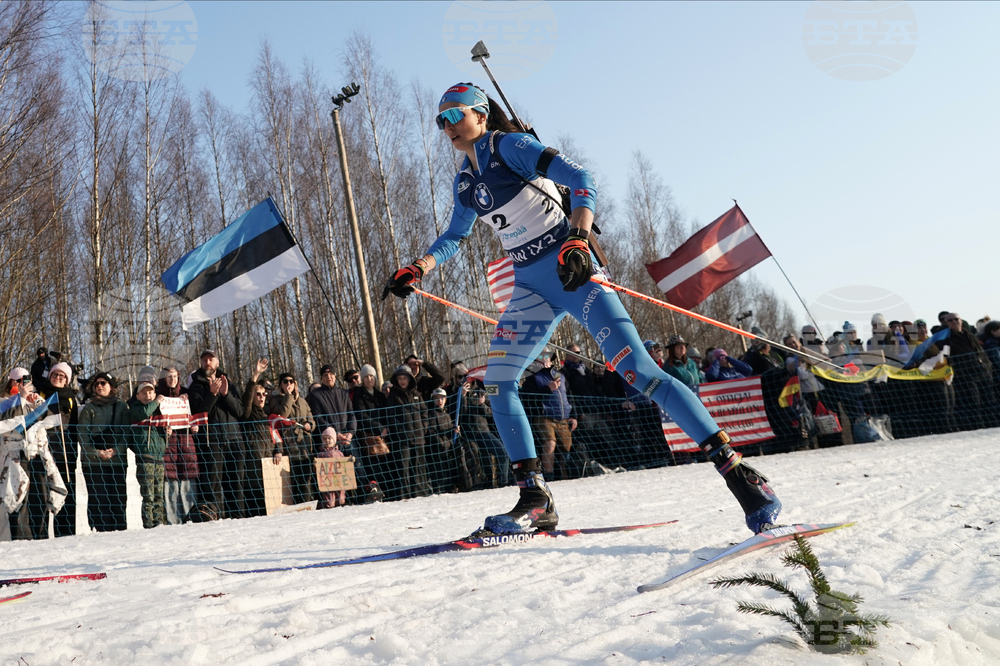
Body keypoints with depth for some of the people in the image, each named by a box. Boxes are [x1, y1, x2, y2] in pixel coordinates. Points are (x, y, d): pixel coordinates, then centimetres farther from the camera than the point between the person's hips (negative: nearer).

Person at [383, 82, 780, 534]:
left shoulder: (509, 146, -7)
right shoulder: (465, 182, 15)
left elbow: (582, 181, -16)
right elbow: (453, 237, 30)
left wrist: (577, 241, -30)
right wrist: (416, 269, 15)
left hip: (570, 271, -7)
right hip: (531, 288, 8)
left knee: (638, 369, -18)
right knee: (496, 381, -4)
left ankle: (735, 469, -14)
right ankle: (536, 499, 3)